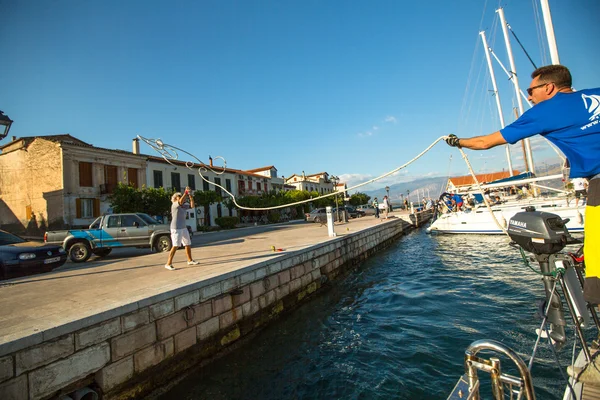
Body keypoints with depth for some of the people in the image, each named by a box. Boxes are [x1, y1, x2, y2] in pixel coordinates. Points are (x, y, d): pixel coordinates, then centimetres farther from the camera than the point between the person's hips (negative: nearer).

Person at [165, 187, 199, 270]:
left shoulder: (184, 205, 12)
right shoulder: (174, 205, -10)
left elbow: (192, 206, 10)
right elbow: (181, 201, -29)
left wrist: (191, 198, -3)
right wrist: (185, 193, -28)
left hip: (184, 228, 8)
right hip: (176, 228, -8)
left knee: (188, 244, 14)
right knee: (175, 246, -12)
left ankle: (190, 260, 28)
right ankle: (168, 264, -5)